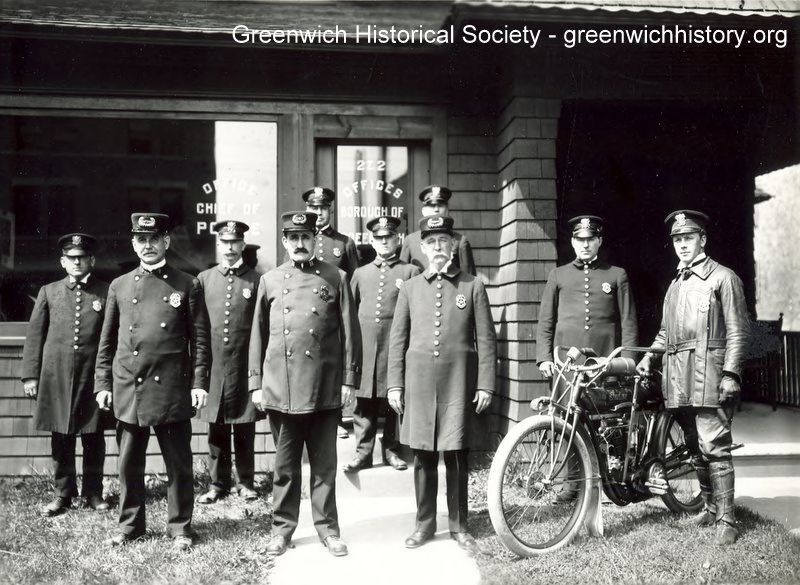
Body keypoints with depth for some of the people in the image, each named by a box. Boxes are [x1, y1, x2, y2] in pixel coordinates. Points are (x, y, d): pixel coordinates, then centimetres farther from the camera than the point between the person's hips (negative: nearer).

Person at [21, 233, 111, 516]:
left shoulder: (106, 292, 3)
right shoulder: (49, 292, 8)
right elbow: (35, 336, 7)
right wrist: (30, 375, 1)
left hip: (93, 377, -1)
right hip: (56, 376, 1)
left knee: (94, 439, 7)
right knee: (61, 439, 8)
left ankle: (93, 492, 20)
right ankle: (64, 493, 21)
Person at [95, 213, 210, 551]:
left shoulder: (188, 285, 3)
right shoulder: (119, 286, 11)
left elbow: (199, 339, 1)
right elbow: (107, 341, 12)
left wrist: (199, 382, -6)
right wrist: (103, 384, 7)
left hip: (172, 389, -2)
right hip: (128, 389, 3)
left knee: (178, 464, 4)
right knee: (129, 463, 11)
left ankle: (180, 528, 17)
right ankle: (130, 526, 26)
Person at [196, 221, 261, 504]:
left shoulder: (255, 280, 1)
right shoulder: (204, 279, 7)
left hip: (244, 366, -2)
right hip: (214, 366, 2)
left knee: (245, 429, 7)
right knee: (216, 429, 8)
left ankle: (246, 481, 20)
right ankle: (218, 483, 20)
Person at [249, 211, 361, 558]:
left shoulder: (336, 278, 4)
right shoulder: (270, 281, 8)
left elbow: (349, 332, 3)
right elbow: (258, 335, 9)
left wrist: (349, 379, -2)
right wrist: (256, 383, 5)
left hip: (325, 389, -1)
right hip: (280, 389, 1)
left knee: (324, 463, 8)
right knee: (285, 464, 11)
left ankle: (328, 528, 20)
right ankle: (282, 527, 23)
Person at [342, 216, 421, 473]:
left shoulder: (411, 272, 7)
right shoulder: (360, 273, 16)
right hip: (365, 346, 2)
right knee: (364, 401, 2)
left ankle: (391, 450, 16)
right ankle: (363, 452, 10)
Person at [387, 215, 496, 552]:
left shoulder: (472, 286, 3)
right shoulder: (410, 288, 8)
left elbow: (486, 340, 2)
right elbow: (398, 339, 8)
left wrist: (485, 385, -3)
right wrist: (394, 385, 3)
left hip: (458, 382, -1)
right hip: (419, 381, 2)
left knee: (456, 456, 5)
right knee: (423, 456, 8)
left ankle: (458, 525, 19)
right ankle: (425, 523, 22)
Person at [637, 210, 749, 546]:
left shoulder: (723, 278, 1)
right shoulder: (676, 284, 21)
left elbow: (737, 330, -5)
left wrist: (731, 374, -13)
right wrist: (650, 354, 8)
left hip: (708, 375, -7)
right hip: (678, 379, 7)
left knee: (714, 448, -9)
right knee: (695, 448, 13)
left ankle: (726, 520, -2)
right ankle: (710, 507, 26)